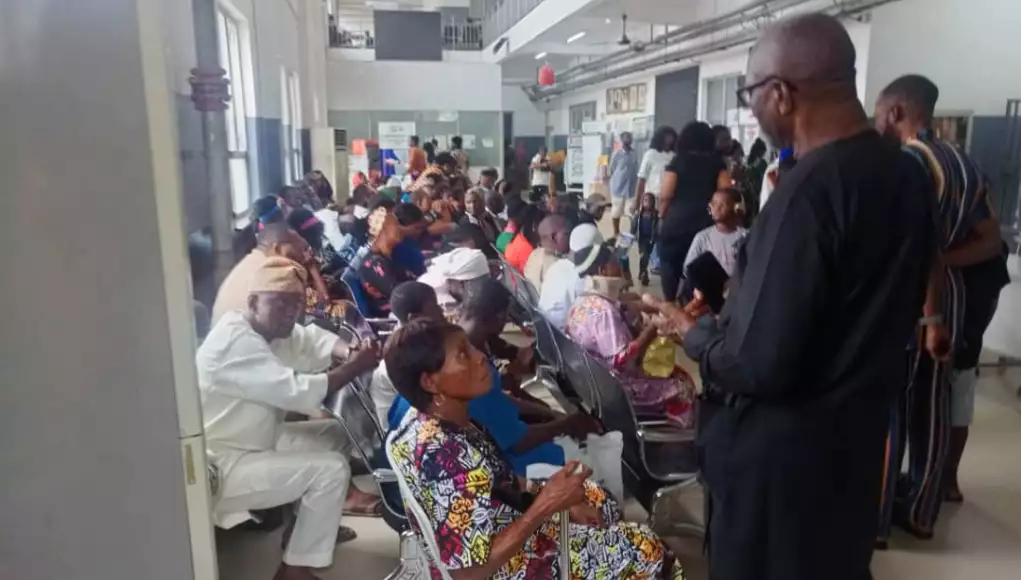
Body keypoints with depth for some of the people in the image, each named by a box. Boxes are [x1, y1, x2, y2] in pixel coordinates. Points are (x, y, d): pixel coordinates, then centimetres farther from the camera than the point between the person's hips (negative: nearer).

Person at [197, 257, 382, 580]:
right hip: (223, 467, -10)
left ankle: (310, 525, 24)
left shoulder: (269, 328, 3)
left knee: (334, 435, 11)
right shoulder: (234, 343, -27)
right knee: (331, 468, -17)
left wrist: (348, 352, -15)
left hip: (258, 441, 10)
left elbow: (311, 340, 7)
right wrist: (355, 367, -22)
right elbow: (299, 392, -33)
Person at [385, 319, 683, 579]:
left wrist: (555, 500, -1)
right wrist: (547, 505, -30)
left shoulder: (422, 421, -9)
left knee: (595, 496, 24)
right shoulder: (448, 458, -36)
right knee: (645, 548, 5)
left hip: (490, 524, 8)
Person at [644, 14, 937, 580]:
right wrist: (732, 314, 14)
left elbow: (757, 365, -27)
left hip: (781, 455, -8)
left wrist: (693, 332, -8)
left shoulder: (808, 189, -27)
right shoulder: (905, 173, 0)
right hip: (856, 437, 8)